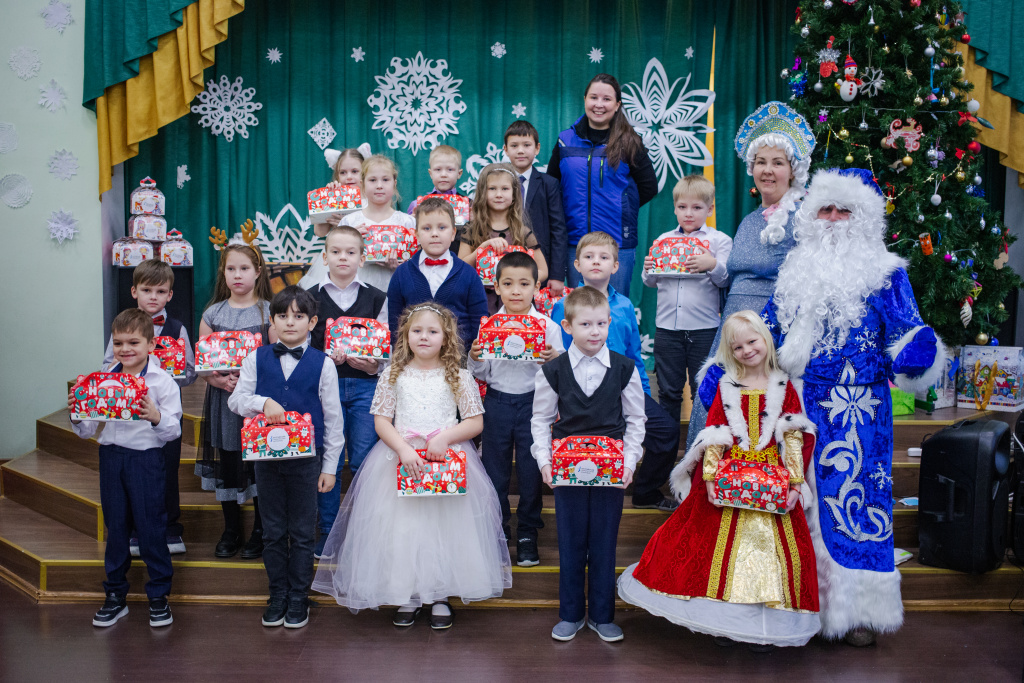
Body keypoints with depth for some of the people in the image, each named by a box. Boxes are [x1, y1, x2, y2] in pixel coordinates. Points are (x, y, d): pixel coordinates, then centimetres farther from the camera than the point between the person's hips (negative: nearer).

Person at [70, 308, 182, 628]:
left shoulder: (162, 381, -8)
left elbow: (174, 431, -12)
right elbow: (88, 431, 9)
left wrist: (157, 417, -31)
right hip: (110, 456, 4)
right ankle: (115, 595, 26)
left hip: (146, 458, -4)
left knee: (151, 527, 2)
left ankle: (159, 596, 17)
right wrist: (77, 416, -11)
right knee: (115, 527, 13)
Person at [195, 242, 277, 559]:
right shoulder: (212, 314, 7)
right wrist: (220, 381, -13)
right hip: (223, 400, 3)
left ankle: (260, 532, 16)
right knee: (226, 465, 8)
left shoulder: (268, 312, 0)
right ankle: (231, 531, 23)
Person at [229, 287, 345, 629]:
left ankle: (298, 599, 22)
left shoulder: (323, 364, -3)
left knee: (302, 533, 7)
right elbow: (236, 399, 1)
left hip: (306, 460, -2)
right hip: (266, 457, 2)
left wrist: (329, 466, -2)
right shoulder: (257, 359, 3)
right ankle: (277, 596, 26)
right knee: (273, 532, 12)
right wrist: (263, 402, -20)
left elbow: (333, 418, -1)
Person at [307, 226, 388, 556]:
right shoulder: (312, 298, 8)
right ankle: (328, 532, 17)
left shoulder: (377, 298, 8)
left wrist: (374, 365, -12)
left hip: (365, 386, 0)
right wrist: (326, 357, -14)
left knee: (364, 461, -2)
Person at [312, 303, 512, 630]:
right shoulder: (394, 376, 4)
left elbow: (476, 422, 1)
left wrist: (446, 437, -15)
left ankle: (440, 596, 18)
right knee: (401, 527, 3)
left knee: (444, 526, 1)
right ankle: (409, 595, 19)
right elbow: (381, 421, 1)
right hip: (400, 458, 1)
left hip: (448, 460, -1)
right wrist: (403, 448, -15)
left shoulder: (459, 377, 2)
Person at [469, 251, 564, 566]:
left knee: (531, 469, 5)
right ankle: (496, 530, 26)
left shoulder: (547, 325, -3)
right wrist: (474, 358, -13)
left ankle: (527, 533, 22)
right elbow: (482, 374, 7)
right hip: (497, 403, 2)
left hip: (533, 402, -1)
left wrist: (555, 359, -23)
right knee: (494, 467, 9)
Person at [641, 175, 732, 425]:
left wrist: (712, 265, -22)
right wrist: (648, 269, -5)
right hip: (667, 327, 3)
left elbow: (726, 280, -5)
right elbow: (651, 282, 16)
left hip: (704, 329, -3)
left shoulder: (720, 240, 2)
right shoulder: (663, 239, 12)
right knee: (668, 391, 11)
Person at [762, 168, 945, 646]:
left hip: (856, 409, -4)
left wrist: (915, 350, -27)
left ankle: (855, 609, 11)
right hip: (798, 406, 4)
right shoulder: (796, 270, 13)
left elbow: (904, 332, -4)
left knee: (850, 495, -3)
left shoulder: (884, 272, 1)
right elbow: (767, 329, 16)